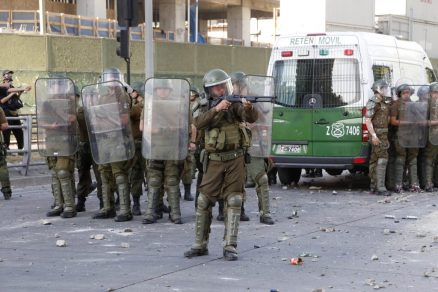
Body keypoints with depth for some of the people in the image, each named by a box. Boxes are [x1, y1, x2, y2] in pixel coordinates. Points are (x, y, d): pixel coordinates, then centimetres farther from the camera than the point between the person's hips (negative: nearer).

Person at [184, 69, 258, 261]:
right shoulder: (206, 109, 8)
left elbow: (252, 118, -16)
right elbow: (198, 124, -14)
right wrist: (216, 109, -27)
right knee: (204, 202, 4)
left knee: (233, 202, -4)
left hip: (235, 160, -2)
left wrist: (248, 108, -38)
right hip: (215, 161, 2)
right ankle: (200, 245, 14)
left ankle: (230, 247, -1)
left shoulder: (235, 104, 2)